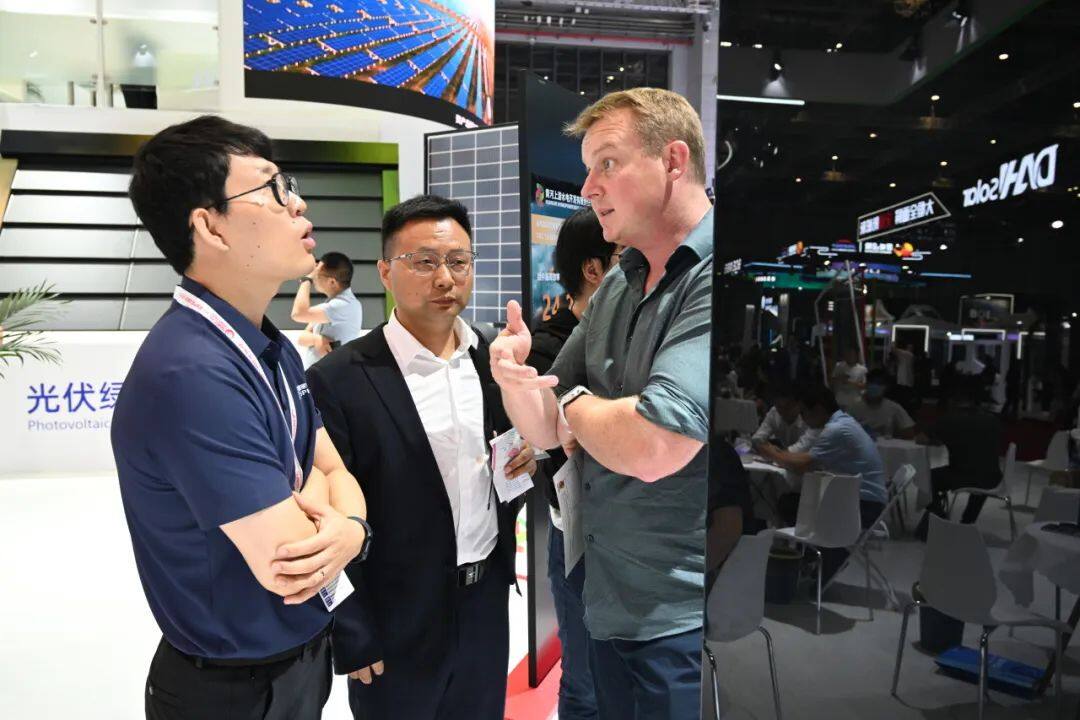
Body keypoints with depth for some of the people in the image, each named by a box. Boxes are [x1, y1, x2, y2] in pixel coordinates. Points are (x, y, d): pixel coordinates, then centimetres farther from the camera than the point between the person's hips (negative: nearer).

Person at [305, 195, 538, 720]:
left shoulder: (494, 360, -1)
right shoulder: (338, 382, -18)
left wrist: (527, 459, -10)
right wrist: (354, 637, -10)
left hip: (488, 603, 5)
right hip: (396, 625, -4)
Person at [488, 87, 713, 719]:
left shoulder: (710, 276, -20)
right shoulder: (616, 287, 6)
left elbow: (653, 447, -29)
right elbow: (546, 430, 8)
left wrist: (574, 399, -8)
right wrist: (514, 376, -14)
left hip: (685, 622, -7)